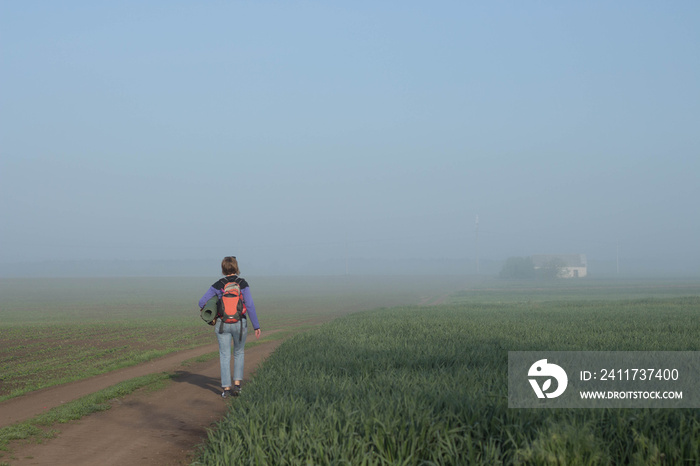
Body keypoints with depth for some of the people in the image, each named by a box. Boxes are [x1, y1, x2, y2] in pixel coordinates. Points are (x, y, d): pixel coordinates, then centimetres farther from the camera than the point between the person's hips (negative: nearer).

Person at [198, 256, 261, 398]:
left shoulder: (218, 285, -4)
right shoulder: (243, 284, -9)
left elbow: (202, 302, -1)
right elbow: (250, 306, -12)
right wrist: (256, 326, -6)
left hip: (223, 324, 0)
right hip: (240, 324, 0)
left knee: (225, 356, 8)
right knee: (239, 354, 19)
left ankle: (226, 388, 3)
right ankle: (237, 384, 8)